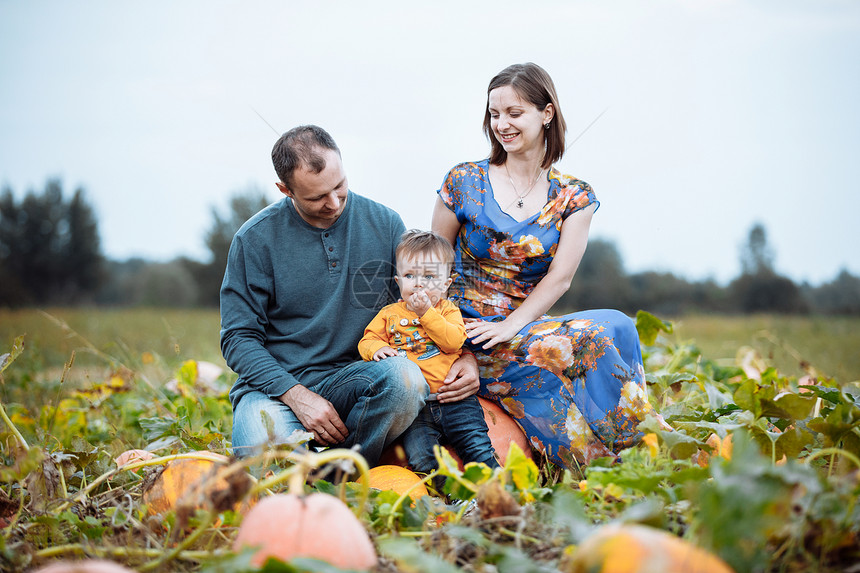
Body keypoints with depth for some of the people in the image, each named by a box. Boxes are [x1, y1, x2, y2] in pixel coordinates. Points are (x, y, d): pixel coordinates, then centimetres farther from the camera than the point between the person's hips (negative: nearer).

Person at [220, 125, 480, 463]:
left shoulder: (385, 224, 4)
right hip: (275, 384, -2)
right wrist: (298, 396, -16)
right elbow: (239, 337, -2)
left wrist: (465, 355, -8)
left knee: (404, 376, -32)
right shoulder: (256, 238, -2)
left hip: (355, 379, 3)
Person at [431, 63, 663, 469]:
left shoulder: (574, 198, 8)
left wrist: (510, 326, -18)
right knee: (597, 337, -30)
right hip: (469, 335, -3)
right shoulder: (465, 182, 2)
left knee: (618, 326, -29)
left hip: (527, 327, 3)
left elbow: (559, 278, -3)